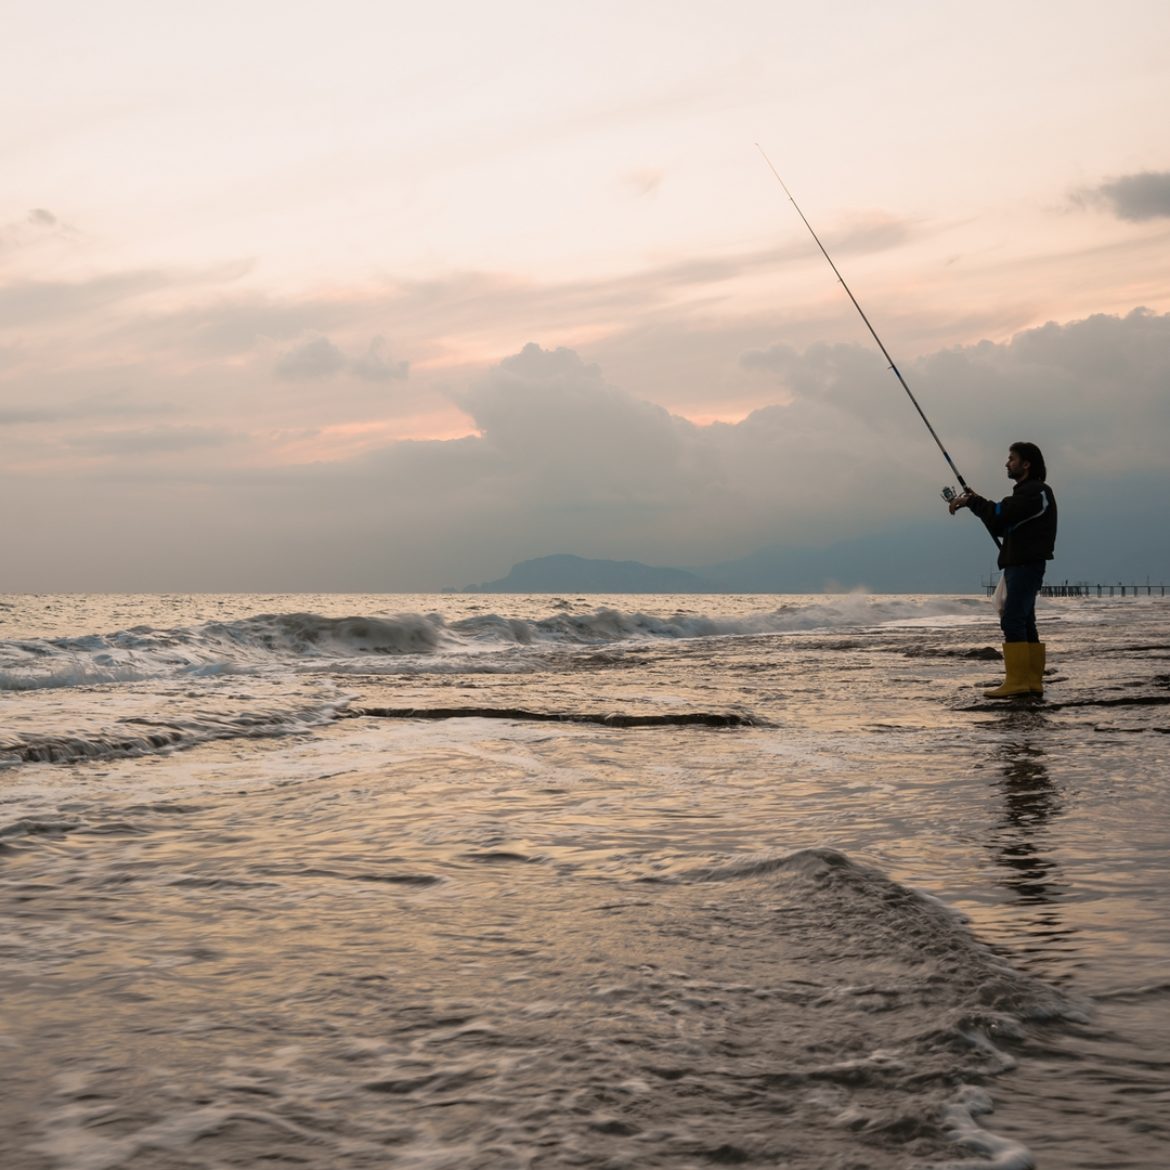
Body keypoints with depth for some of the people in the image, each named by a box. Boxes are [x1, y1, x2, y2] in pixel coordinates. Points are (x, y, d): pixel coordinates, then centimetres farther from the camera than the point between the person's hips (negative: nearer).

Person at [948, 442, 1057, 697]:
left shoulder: (1035, 492, -11)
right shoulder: (1027, 492, 22)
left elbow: (1000, 515, -21)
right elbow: (1001, 527, 20)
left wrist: (971, 500, -7)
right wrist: (973, 502, 8)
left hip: (1027, 565, -11)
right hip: (1019, 565, 11)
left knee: (1012, 620, -15)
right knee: (1023, 622, 10)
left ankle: (1016, 681, -18)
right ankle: (1033, 681, 11)